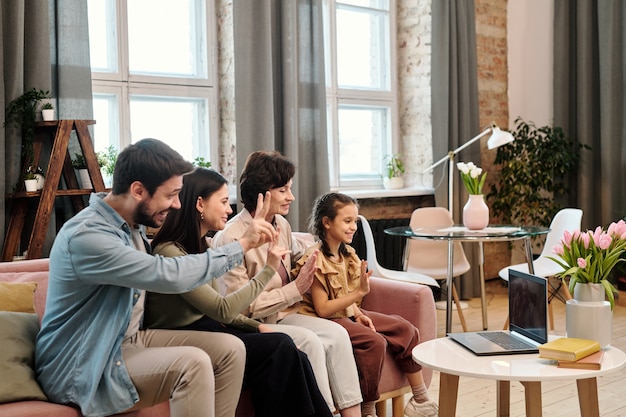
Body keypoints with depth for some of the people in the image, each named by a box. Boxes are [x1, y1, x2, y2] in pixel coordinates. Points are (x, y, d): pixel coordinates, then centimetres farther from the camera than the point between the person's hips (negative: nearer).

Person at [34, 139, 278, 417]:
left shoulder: (132, 224, 3)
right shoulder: (85, 236, -26)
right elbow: (170, 276, -32)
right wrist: (242, 244, -22)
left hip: (129, 339, 9)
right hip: (81, 367, -9)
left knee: (230, 349, -4)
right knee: (193, 363, -30)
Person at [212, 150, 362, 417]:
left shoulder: (281, 224, 4)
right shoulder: (231, 238, -19)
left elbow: (296, 253, 29)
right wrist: (295, 289, -20)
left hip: (281, 316, 7)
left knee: (337, 334, -15)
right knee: (309, 341, -28)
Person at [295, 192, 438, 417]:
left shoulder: (347, 254, 7)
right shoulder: (316, 260, -19)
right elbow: (322, 309, -22)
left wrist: (358, 314, -5)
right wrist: (359, 292, -26)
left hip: (347, 314, 9)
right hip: (327, 322, -9)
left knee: (406, 330, 1)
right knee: (375, 341, -30)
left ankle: (421, 399, 12)